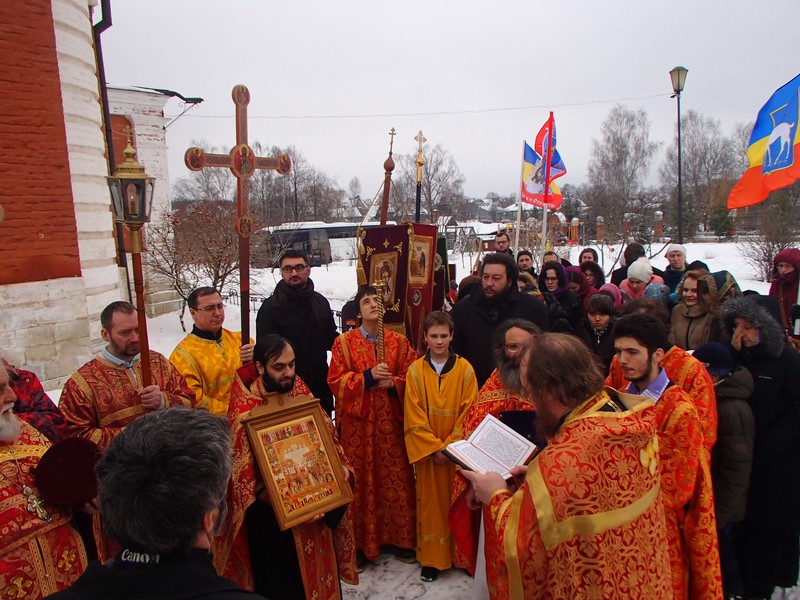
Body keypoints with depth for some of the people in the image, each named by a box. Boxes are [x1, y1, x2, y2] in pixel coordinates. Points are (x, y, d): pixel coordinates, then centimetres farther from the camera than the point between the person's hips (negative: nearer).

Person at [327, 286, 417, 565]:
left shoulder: (399, 341, 8)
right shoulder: (344, 342, 3)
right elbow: (335, 380, -4)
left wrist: (393, 383, -13)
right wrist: (368, 376, -15)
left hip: (391, 421, 2)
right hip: (358, 422, -2)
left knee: (396, 477, 4)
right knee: (361, 479, 2)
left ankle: (400, 538, 20)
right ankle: (362, 542, 16)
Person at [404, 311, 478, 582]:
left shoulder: (464, 368, -3)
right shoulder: (415, 370, -2)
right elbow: (414, 417, -4)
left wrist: (450, 445, -12)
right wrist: (434, 447, -12)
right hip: (427, 451, 0)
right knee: (430, 501, 7)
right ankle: (431, 559, 20)